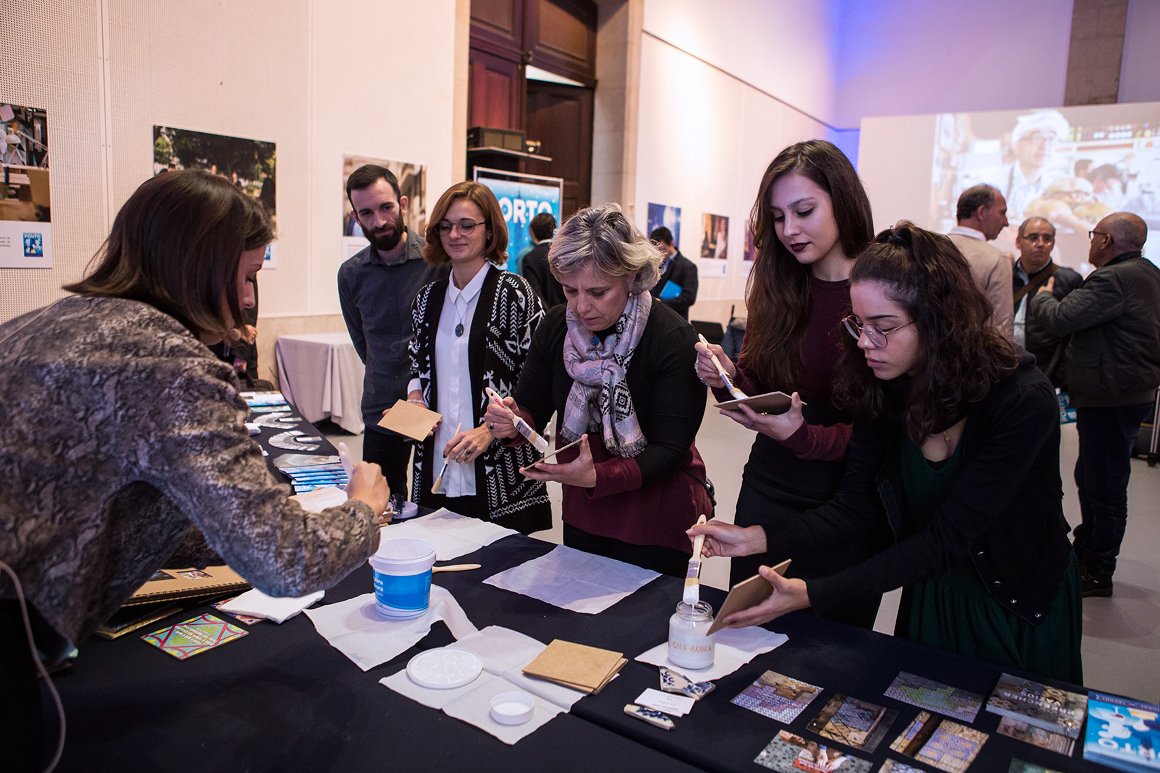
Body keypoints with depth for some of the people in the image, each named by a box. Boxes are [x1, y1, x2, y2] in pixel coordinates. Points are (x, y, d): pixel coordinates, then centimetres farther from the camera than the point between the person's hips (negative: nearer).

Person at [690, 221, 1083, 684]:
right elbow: (854, 508, -11)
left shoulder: (1022, 402, -29)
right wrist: (755, 539, -26)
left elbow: (943, 540, -31)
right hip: (931, 601, 4)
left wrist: (812, 593, -37)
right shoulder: (882, 388, -15)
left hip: (1023, 612, -3)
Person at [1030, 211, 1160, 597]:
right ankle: (1085, 553, 35)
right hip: (1119, 395, 11)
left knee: (1105, 486, 0)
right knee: (1089, 479, 21)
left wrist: (1042, 296, -3)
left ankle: (1098, 573, 12)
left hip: (1112, 401, -11)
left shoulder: (1115, 279, -21)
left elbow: (1061, 319, -23)